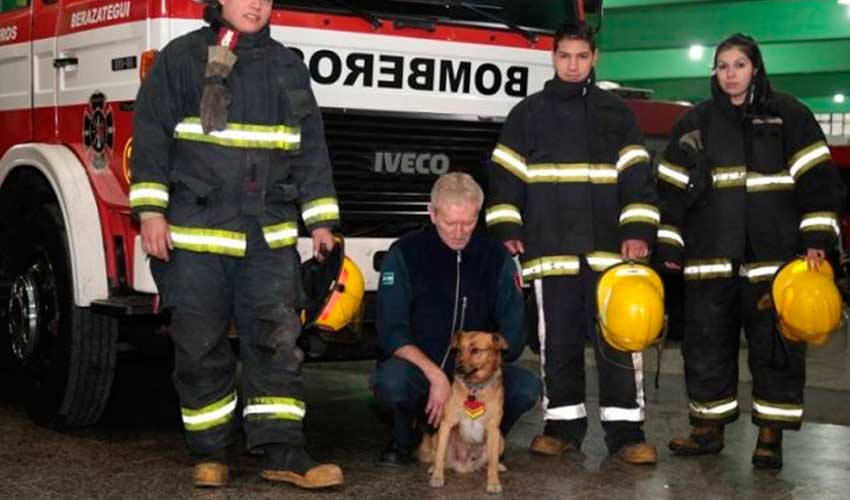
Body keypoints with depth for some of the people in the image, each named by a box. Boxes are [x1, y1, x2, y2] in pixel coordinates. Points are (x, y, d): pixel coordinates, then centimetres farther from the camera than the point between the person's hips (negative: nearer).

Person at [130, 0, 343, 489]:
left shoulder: (289, 67, 14)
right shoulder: (182, 58, 3)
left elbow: (311, 150, 15)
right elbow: (151, 135, -1)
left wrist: (320, 221, 10)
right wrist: (151, 212, -9)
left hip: (270, 236, 3)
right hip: (195, 233, -3)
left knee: (278, 342, -1)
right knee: (201, 347, 3)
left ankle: (283, 452, 3)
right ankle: (211, 453, 15)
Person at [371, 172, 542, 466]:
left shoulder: (495, 257, 2)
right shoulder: (405, 254, -5)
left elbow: (513, 334, 0)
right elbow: (391, 333, -12)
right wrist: (435, 375, -26)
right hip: (417, 367, -2)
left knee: (526, 387, -26)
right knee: (391, 381, -36)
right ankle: (405, 438, 1)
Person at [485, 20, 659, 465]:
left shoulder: (616, 112, 11)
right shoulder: (528, 114, 10)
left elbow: (637, 176, 7)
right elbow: (504, 177, 8)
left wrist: (638, 231, -4)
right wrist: (506, 230, -2)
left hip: (608, 247, 0)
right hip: (550, 249, 0)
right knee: (557, 341, 4)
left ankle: (625, 431, 1)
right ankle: (563, 424, 15)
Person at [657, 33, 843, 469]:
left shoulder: (788, 115, 3)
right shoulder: (696, 122, 11)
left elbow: (818, 177, 0)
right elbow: (671, 187, 12)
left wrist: (816, 239, -8)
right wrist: (668, 246, 7)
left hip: (773, 256, -2)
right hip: (710, 258, 3)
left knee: (775, 347, 0)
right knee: (706, 343, 6)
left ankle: (770, 436, 10)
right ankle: (708, 429, 18)